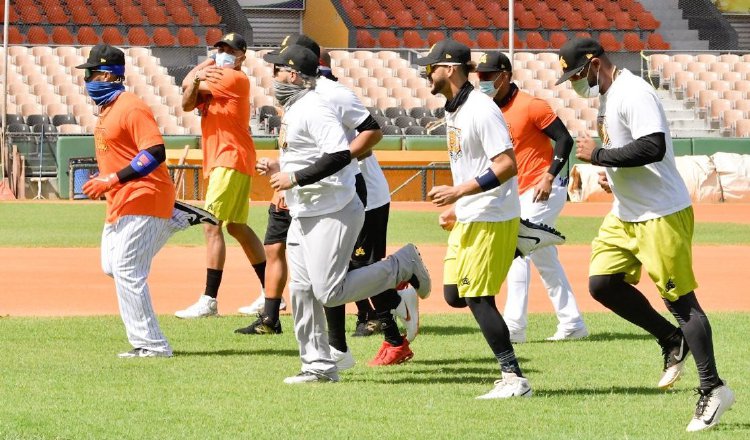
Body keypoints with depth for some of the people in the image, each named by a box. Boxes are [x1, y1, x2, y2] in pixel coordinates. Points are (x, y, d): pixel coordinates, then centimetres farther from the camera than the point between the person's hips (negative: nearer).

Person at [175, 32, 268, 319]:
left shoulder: (236, 79, -9)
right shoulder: (213, 78, 17)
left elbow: (188, 84, -10)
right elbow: (187, 103, 2)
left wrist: (194, 80, 8)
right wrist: (195, 81, -10)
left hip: (231, 159, -10)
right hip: (218, 163, 10)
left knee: (211, 226, -15)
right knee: (237, 227, 16)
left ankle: (209, 301, -19)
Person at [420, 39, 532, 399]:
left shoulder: (481, 110, -18)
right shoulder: (452, 110, 12)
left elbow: (507, 165, -24)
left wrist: (459, 191, -27)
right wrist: (458, 207, 20)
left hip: (492, 220, -10)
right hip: (467, 220, 10)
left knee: (476, 296, -10)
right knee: (454, 294, 8)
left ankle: (514, 378, -5)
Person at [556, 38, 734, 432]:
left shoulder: (633, 93, -19)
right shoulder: (603, 94, 13)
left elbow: (653, 148, -31)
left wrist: (599, 155, -22)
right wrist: (612, 173, 8)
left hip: (662, 216, -10)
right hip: (625, 215, 10)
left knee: (679, 297, -7)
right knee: (602, 282, 4)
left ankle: (713, 389, -1)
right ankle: (673, 341, 17)